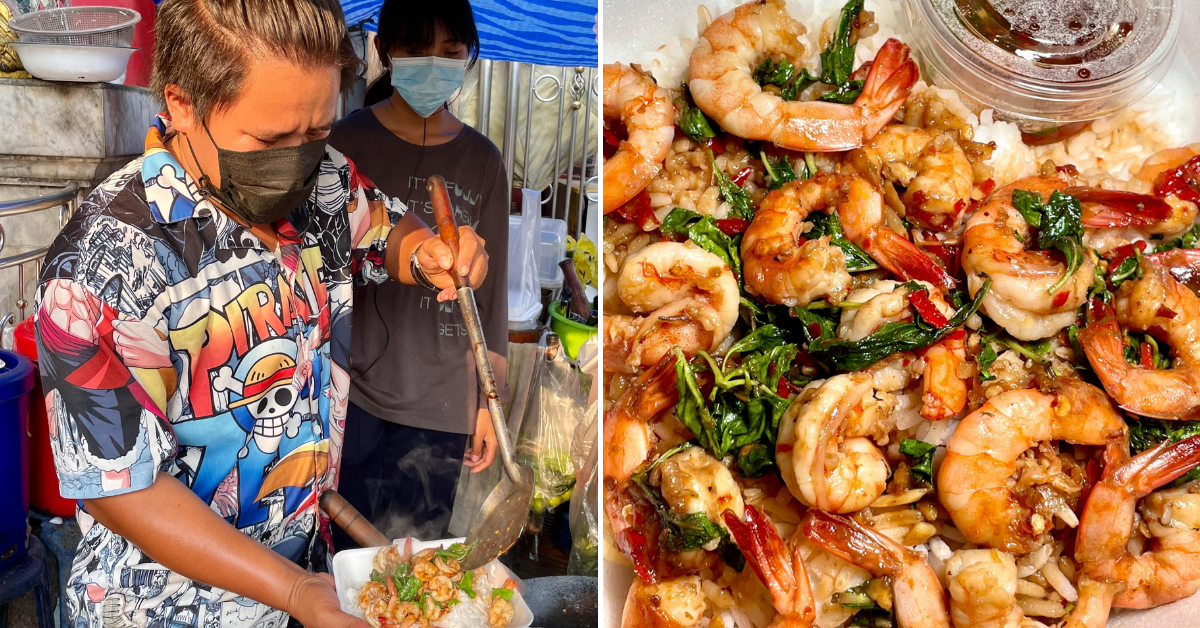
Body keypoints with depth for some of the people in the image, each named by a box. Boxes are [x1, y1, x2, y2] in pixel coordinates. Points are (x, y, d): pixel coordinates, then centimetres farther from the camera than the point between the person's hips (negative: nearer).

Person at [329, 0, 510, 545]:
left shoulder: (482, 161, 5)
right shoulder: (345, 144, -2)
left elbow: (490, 288, 9)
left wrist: (489, 400, 9)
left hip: (443, 405, 2)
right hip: (354, 397, -2)